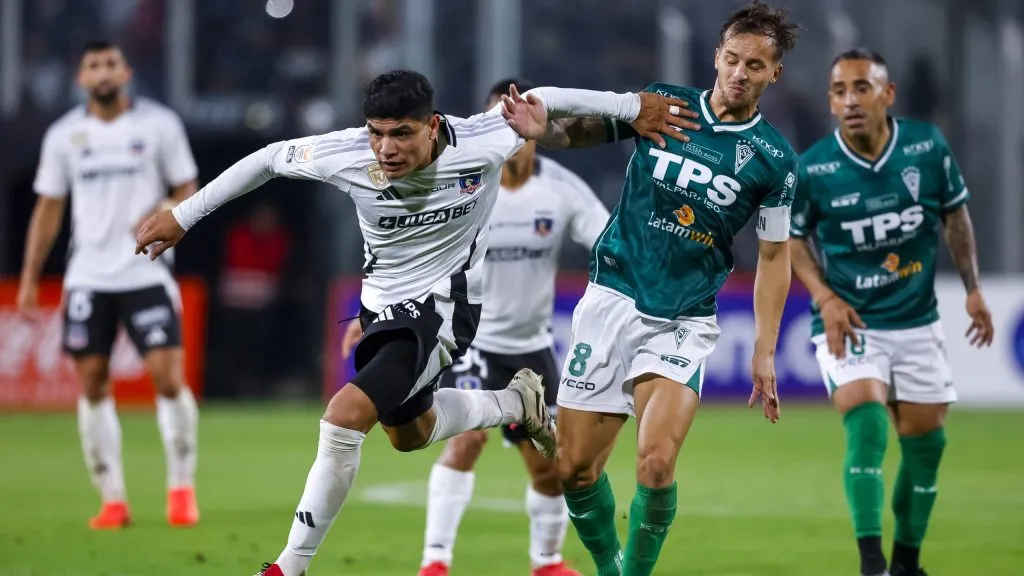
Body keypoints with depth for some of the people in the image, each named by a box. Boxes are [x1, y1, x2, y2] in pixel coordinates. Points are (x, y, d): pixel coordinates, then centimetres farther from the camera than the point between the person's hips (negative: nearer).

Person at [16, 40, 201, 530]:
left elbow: (187, 189, 5)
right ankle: (112, 500, 7)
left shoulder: (159, 124, 0)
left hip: (146, 273, -2)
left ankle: (181, 489, 3)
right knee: (92, 383, 0)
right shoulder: (64, 135, 6)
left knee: (169, 377, -11)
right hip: (87, 278, 2)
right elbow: (48, 209, 11)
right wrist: (29, 279, 7)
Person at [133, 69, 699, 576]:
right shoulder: (347, 155, -22)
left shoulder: (480, 143, -27)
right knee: (408, 433, 26)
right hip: (382, 304, 5)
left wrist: (632, 107, 2)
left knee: (346, 415, -22)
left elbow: (545, 101, -9)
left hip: (442, 307, -5)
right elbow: (269, 158, -5)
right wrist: (182, 215, -1)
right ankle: (517, 402, 51)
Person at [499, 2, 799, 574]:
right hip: (612, 301, 2)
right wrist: (542, 128, -17)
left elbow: (774, 255, 6)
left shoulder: (774, 160, -2)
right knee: (574, 468, 2)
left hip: (684, 323, -2)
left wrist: (765, 352, 2)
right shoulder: (661, 103, 0)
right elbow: (578, 132, 7)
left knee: (657, 463, -21)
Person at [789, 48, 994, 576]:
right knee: (866, 423, -25)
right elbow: (793, 238, 2)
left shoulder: (928, 146, -9)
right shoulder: (811, 170, -15)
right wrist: (825, 298, -11)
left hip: (917, 320, 3)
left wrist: (972, 289, 6)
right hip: (849, 323, -3)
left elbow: (954, 214, 8)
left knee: (925, 440, 8)